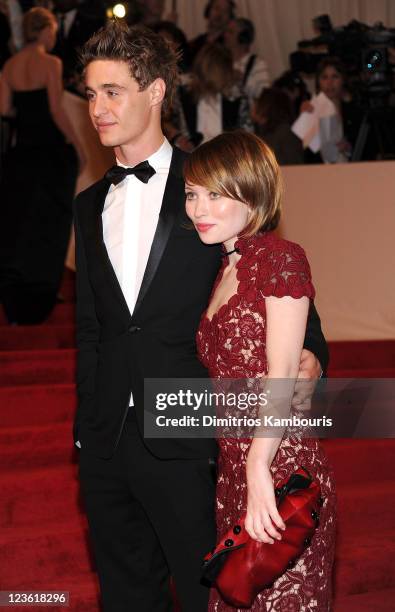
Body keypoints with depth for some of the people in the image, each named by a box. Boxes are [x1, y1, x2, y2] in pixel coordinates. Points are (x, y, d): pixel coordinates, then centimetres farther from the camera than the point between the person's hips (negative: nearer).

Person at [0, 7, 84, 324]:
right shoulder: (51, 63, -13)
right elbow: (56, 110, -17)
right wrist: (78, 145, -10)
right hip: (52, 148, -5)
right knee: (50, 218, 6)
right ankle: (42, 290, 8)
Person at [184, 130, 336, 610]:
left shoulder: (281, 258, -7)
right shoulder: (226, 270, 17)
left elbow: (283, 373, -14)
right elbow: (229, 379, 13)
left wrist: (259, 466, -21)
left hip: (280, 474, -8)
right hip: (233, 472, 8)